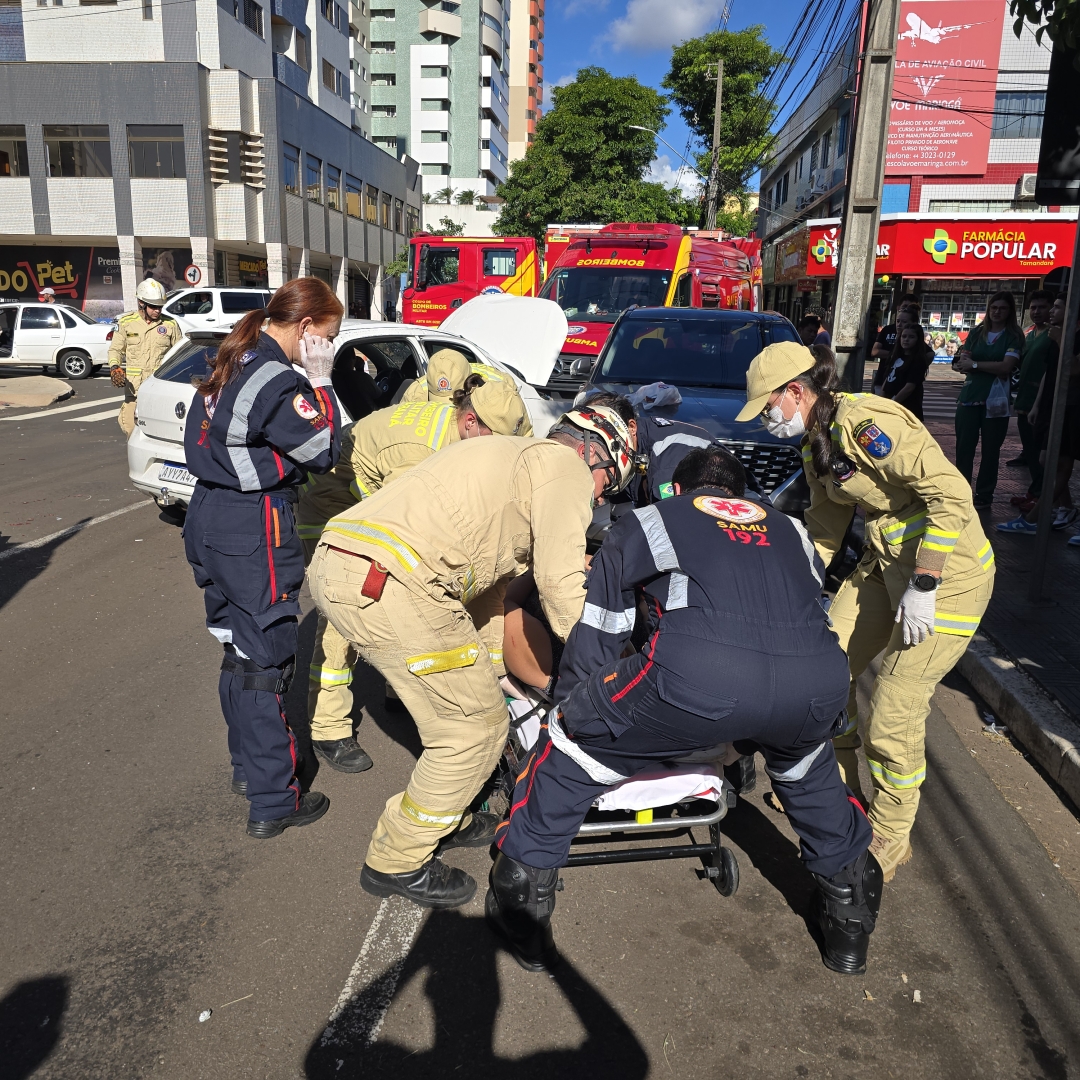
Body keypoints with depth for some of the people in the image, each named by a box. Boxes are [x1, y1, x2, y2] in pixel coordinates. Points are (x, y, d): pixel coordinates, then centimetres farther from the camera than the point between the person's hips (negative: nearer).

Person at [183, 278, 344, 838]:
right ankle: (272, 803, 10)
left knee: (239, 648, 20)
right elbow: (324, 451, -12)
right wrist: (320, 382, -9)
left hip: (209, 520, 10)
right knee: (267, 659, -1)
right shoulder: (278, 381, -19)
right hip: (255, 535, -9)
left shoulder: (232, 364, 10)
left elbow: (204, 441, 14)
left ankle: (247, 765, 36)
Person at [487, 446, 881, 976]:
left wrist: (572, 712, 45)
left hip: (697, 678, -4)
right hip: (818, 682, 5)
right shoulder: (789, 530, 37)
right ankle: (849, 918, 51)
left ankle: (522, 906, 31)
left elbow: (593, 638, 29)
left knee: (568, 749, 21)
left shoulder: (647, 521, 28)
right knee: (808, 767, 39)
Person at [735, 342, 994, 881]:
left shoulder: (866, 423, -24)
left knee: (892, 712, -5)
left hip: (947, 570, -9)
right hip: (885, 563, 9)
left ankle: (889, 841, 18)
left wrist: (923, 586, -26)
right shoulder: (817, 446, 7)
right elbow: (823, 531, 15)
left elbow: (952, 493, -28)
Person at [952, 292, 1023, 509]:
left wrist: (975, 364, -10)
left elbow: (1007, 366, -14)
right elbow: (962, 363, 3)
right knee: (964, 446, 3)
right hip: (969, 396, 3)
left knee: (990, 450, 3)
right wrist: (992, 368, -11)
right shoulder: (976, 333, 10)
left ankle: (984, 495, 11)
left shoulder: (1014, 337, -1)